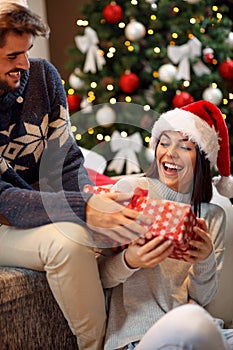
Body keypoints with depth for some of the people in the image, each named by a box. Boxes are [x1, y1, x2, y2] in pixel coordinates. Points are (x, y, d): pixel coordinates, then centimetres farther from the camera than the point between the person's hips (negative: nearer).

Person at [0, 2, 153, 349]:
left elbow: (67, 163, -4)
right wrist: (84, 210, -38)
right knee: (67, 242, -34)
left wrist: (92, 203, -24)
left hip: (45, 204, 5)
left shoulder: (42, 75, -6)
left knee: (135, 222, -17)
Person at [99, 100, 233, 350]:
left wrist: (206, 261, -11)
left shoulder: (212, 216, 15)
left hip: (190, 329, 4)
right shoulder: (130, 189, 2)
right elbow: (100, 276, 2)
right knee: (193, 320, -37)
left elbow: (201, 297, 10)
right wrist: (129, 261, -20)